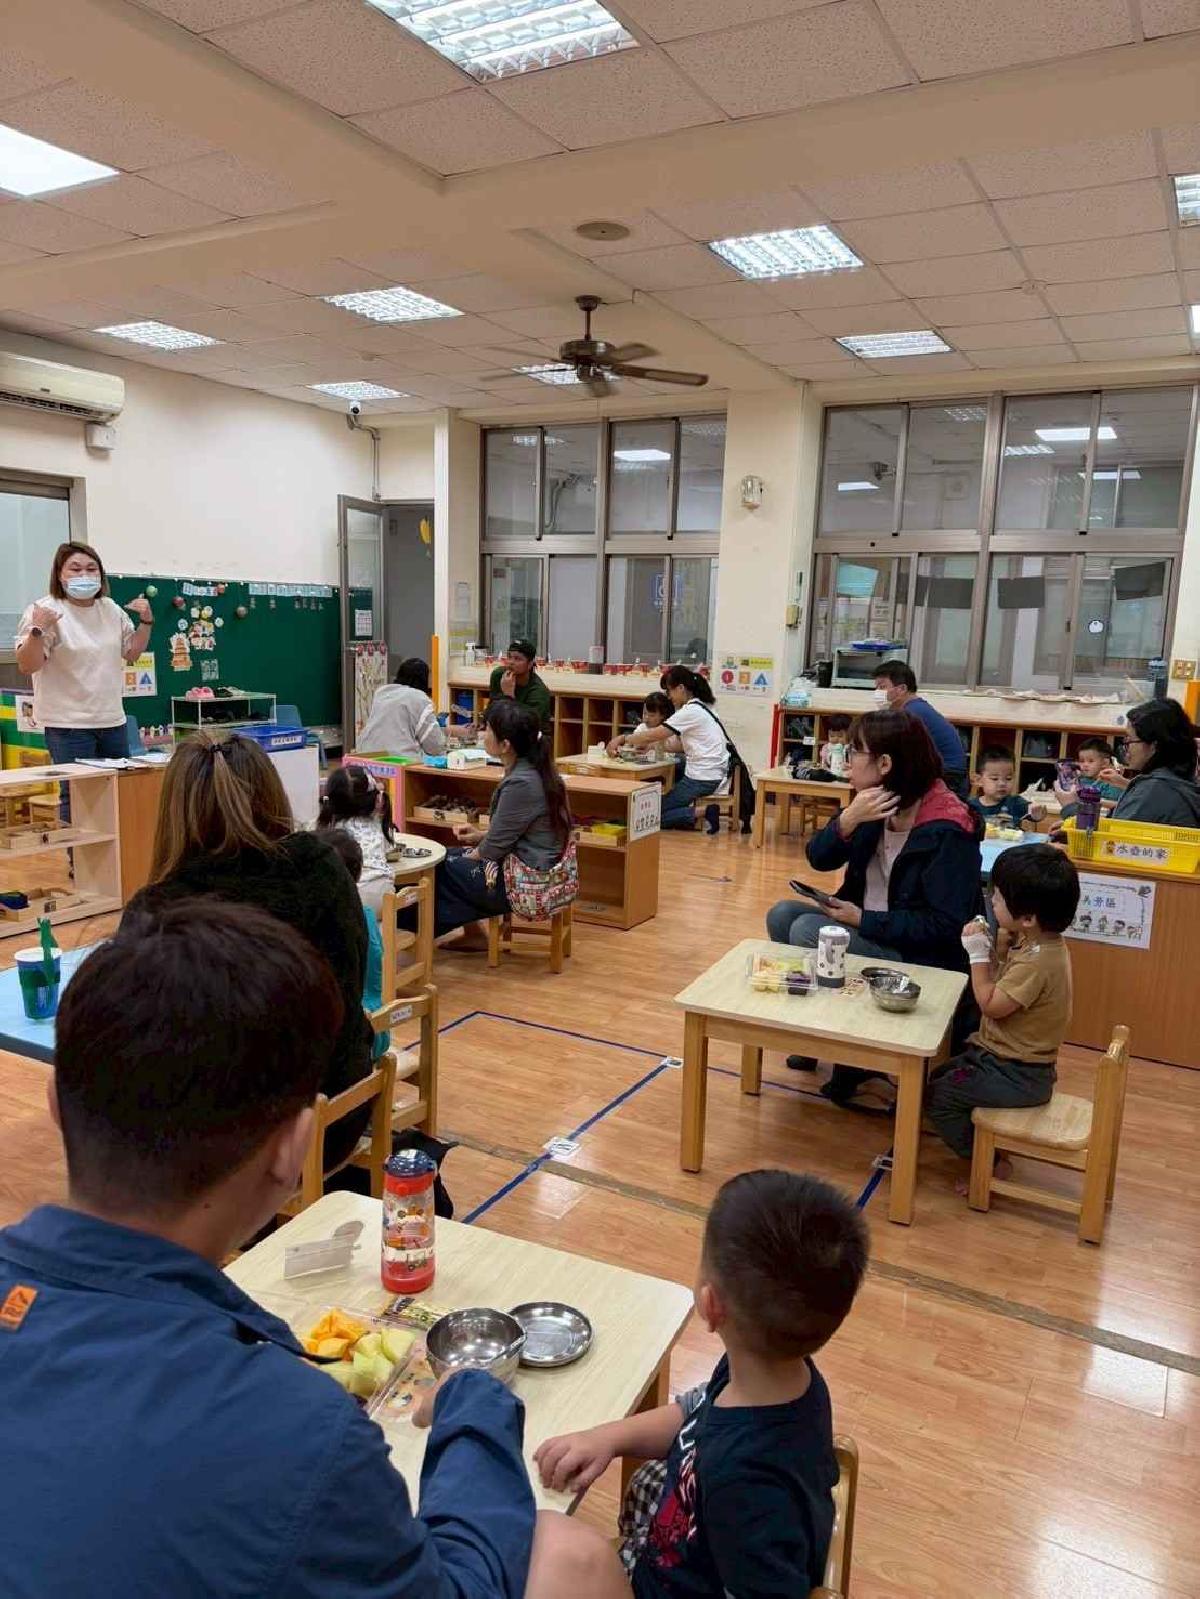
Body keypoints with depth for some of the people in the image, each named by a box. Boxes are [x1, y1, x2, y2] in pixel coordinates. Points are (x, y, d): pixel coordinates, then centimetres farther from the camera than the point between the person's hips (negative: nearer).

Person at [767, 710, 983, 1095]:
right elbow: (819, 860, -1)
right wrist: (847, 821, -21)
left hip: (919, 957, -8)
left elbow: (946, 926, -22)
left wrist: (865, 920, -21)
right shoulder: (873, 805, -1)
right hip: (865, 928, 8)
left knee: (807, 931, -21)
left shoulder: (949, 831, -22)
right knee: (782, 915, -6)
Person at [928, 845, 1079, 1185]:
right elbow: (1003, 984, 8)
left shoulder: (1038, 961, -31)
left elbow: (991, 1004, -24)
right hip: (1010, 1057, 10)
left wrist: (979, 955, -17)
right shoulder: (1036, 942, 0)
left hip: (1017, 1075, -10)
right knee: (940, 1077, 20)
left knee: (937, 1096, -7)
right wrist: (1000, 946, -6)